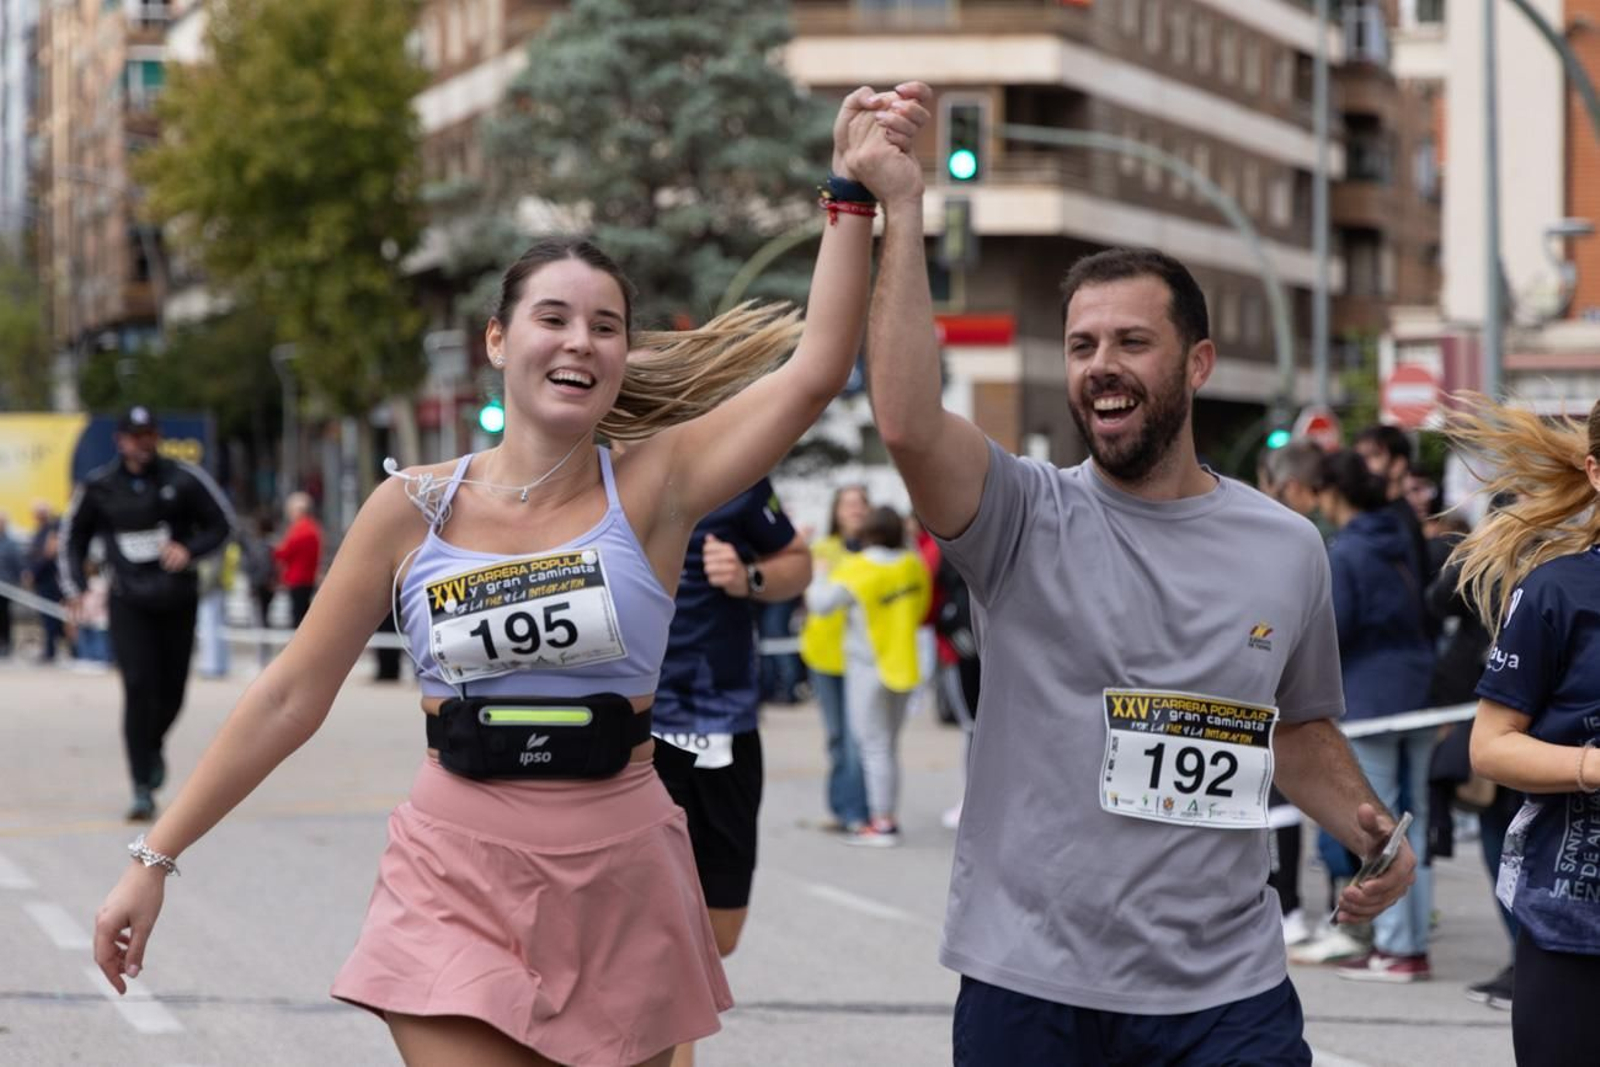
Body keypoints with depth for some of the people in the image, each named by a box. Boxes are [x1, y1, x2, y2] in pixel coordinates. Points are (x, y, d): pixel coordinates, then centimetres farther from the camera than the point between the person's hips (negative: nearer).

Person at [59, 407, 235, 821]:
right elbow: (74, 535, 14)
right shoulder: (99, 487, 0)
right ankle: (142, 790, -12)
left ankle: (153, 746, 42)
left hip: (178, 600, 1)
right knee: (138, 687, -14)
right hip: (129, 603, -1)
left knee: (171, 690, 7)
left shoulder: (183, 479, -4)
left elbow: (222, 523, 4)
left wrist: (190, 550, -13)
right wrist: (73, 586, 4)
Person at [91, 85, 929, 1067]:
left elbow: (815, 370, -14)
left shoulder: (654, 487, -3)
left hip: (618, 879, 1)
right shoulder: (413, 511, -1)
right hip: (459, 875, -1)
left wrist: (853, 197, -21)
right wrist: (157, 859, 6)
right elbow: (291, 696, 4)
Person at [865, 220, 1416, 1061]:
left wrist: (1365, 826, 3)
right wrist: (902, 213, -22)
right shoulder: (1027, 521, -4)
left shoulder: (1289, 550, 6)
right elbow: (906, 421, -24)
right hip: (1028, 989, -2)